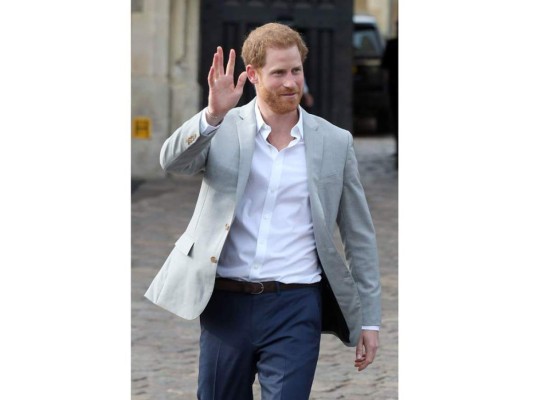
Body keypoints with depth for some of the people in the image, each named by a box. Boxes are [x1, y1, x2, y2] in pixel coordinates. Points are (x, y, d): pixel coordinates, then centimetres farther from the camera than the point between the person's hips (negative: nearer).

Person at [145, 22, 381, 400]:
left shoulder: (335, 142, 4)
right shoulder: (223, 130, 2)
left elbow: (360, 237, 8)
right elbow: (173, 161, -17)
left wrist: (369, 319, 6)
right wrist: (214, 114, -34)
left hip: (295, 310, -1)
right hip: (226, 304, 1)